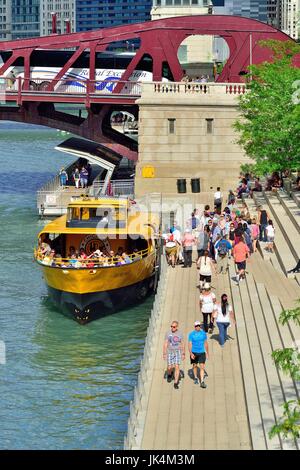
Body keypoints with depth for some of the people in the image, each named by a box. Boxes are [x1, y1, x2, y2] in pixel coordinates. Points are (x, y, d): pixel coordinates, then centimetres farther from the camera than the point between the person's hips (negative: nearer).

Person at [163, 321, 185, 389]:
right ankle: (169, 374, 38)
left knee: (177, 367, -8)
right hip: (170, 352, 0)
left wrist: (183, 354, 4)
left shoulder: (180, 334, 0)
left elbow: (182, 344, 6)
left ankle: (176, 383, -5)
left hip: (178, 352, 0)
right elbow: (165, 344, -2)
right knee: (169, 367, 2)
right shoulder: (168, 333, -3)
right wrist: (164, 353, -6)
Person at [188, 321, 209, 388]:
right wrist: (191, 353, -18)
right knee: (194, 366, 14)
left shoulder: (203, 333, 3)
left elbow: (206, 343, 11)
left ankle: (202, 382, -11)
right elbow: (190, 344, -8)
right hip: (194, 352, -1)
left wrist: (207, 353, 14)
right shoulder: (191, 334, -5)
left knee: (202, 367, -9)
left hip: (202, 352, 1)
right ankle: (195, 378, 36)